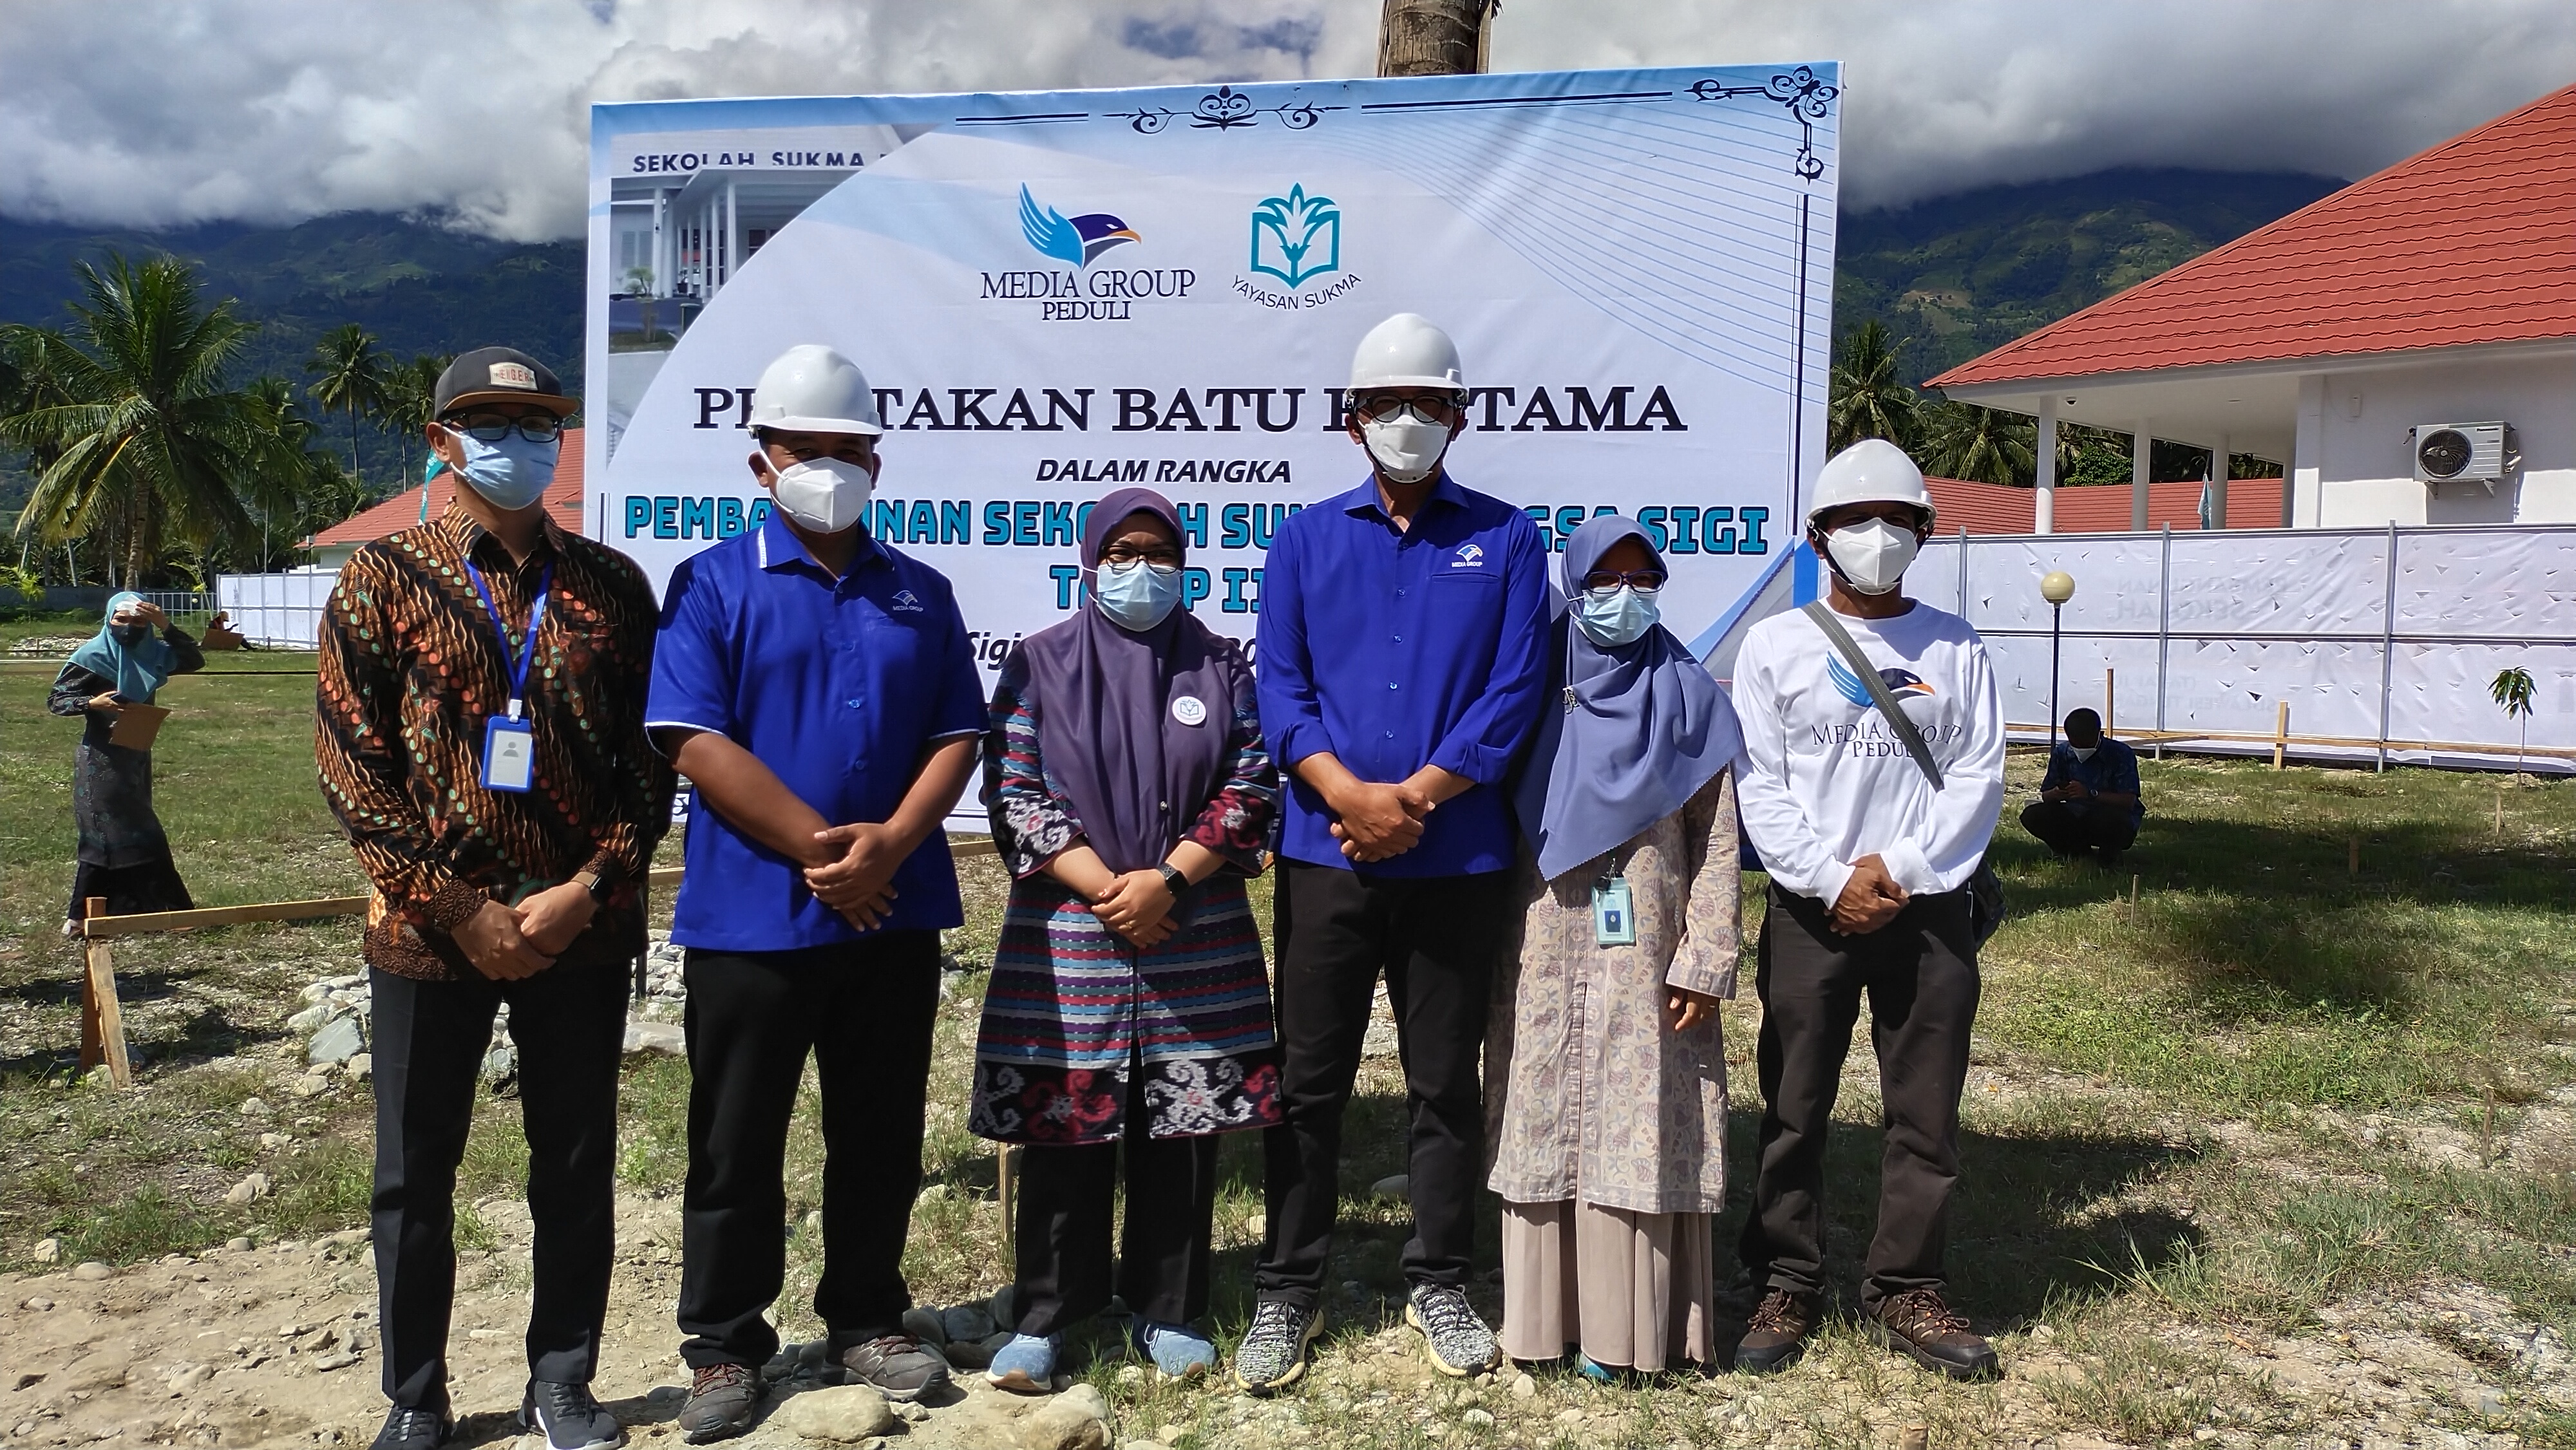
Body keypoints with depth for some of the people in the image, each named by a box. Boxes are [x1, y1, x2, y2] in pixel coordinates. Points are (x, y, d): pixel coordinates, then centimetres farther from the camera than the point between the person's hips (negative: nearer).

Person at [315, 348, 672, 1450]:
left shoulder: (611, 585, 5)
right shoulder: (385, 578, 0)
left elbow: (650, 757, 4)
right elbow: (352, 763, -5)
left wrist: (591, 887, -10)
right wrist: (461, 910, -11)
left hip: (582, 928, 1)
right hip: (429, 931, -1)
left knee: (578, 1168, 9)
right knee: (414, 1175, 9)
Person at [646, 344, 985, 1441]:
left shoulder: (919, 593, 10)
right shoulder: (712, 585, -1)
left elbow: (957, 737, 5)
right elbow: (697, 742, -11)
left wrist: (888, 845, -12)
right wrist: (819, 849, -16)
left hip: (895, 915, 3)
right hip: (750, 915, -3)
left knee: (881, 1136, 13)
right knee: (736, 1144, 7)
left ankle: (868, 1322, 29)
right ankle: (725, 1345, 22)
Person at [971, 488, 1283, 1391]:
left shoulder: (1220, 664, 9)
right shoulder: (1041, 664, 5)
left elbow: (1250, 785, 2)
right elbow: (1014, 792, -2)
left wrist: (1166, 880, -11)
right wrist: (1104, 890, -11)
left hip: (1198, 937, 1)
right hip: (1066, 935, -1)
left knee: (1182, 1127, 6)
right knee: (1065, 1127, 3)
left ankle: (1167, 1312, 20)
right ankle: (1044, 1317, 17)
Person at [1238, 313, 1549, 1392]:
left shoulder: (1506, 540, 5)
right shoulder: (1307, 539, 7)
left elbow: (1513, 693, -3)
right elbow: (1279, 686, -1)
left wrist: (1413, 797, -12)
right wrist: (1348, 794, -16)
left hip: (1458, 858, 0)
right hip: (1324, 852, 1)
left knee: (1446, 1081, 10)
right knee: (1308, 1080, 6)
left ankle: (1441, 1284, 26)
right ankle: (1287, 1291, 18)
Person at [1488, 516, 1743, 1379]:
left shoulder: (1686, 696, 3)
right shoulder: (1535, 688, 7)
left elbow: (1716, 843, 0)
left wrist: (1705, 960, -7)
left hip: (1643, 953, -2)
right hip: (1545, 954, 2)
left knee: (1638, 1126, -1)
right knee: (1544, 1120, 4)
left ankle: (1627, 1327, 8)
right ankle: (1546, 1312, 15)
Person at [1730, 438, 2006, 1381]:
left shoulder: (1955, 649, 7)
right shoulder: (1776, 645, 3)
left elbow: (1978, 779, 1)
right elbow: (1759, 783, -2)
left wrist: (1900, 869, -11)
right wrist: (1831, 879, -12)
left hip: (1928, 911, 2)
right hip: (1809, 911, -1)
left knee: (1926, 1111, 6)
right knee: (1794, 1109, 5)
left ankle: (1906, 1289, 19)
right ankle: (1785, 1287, 16)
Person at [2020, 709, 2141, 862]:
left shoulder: (2121, 755, -13)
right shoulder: (2061, 753, -1)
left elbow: (2129, 801, -22)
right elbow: (2045, 796, -1)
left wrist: (2091, 794, -36)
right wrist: (2055, 795, -28)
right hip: (2074, 818, 4)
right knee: (2032, 816, -20)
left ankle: (2109, 852, -2)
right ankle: (2079, 850, 4)